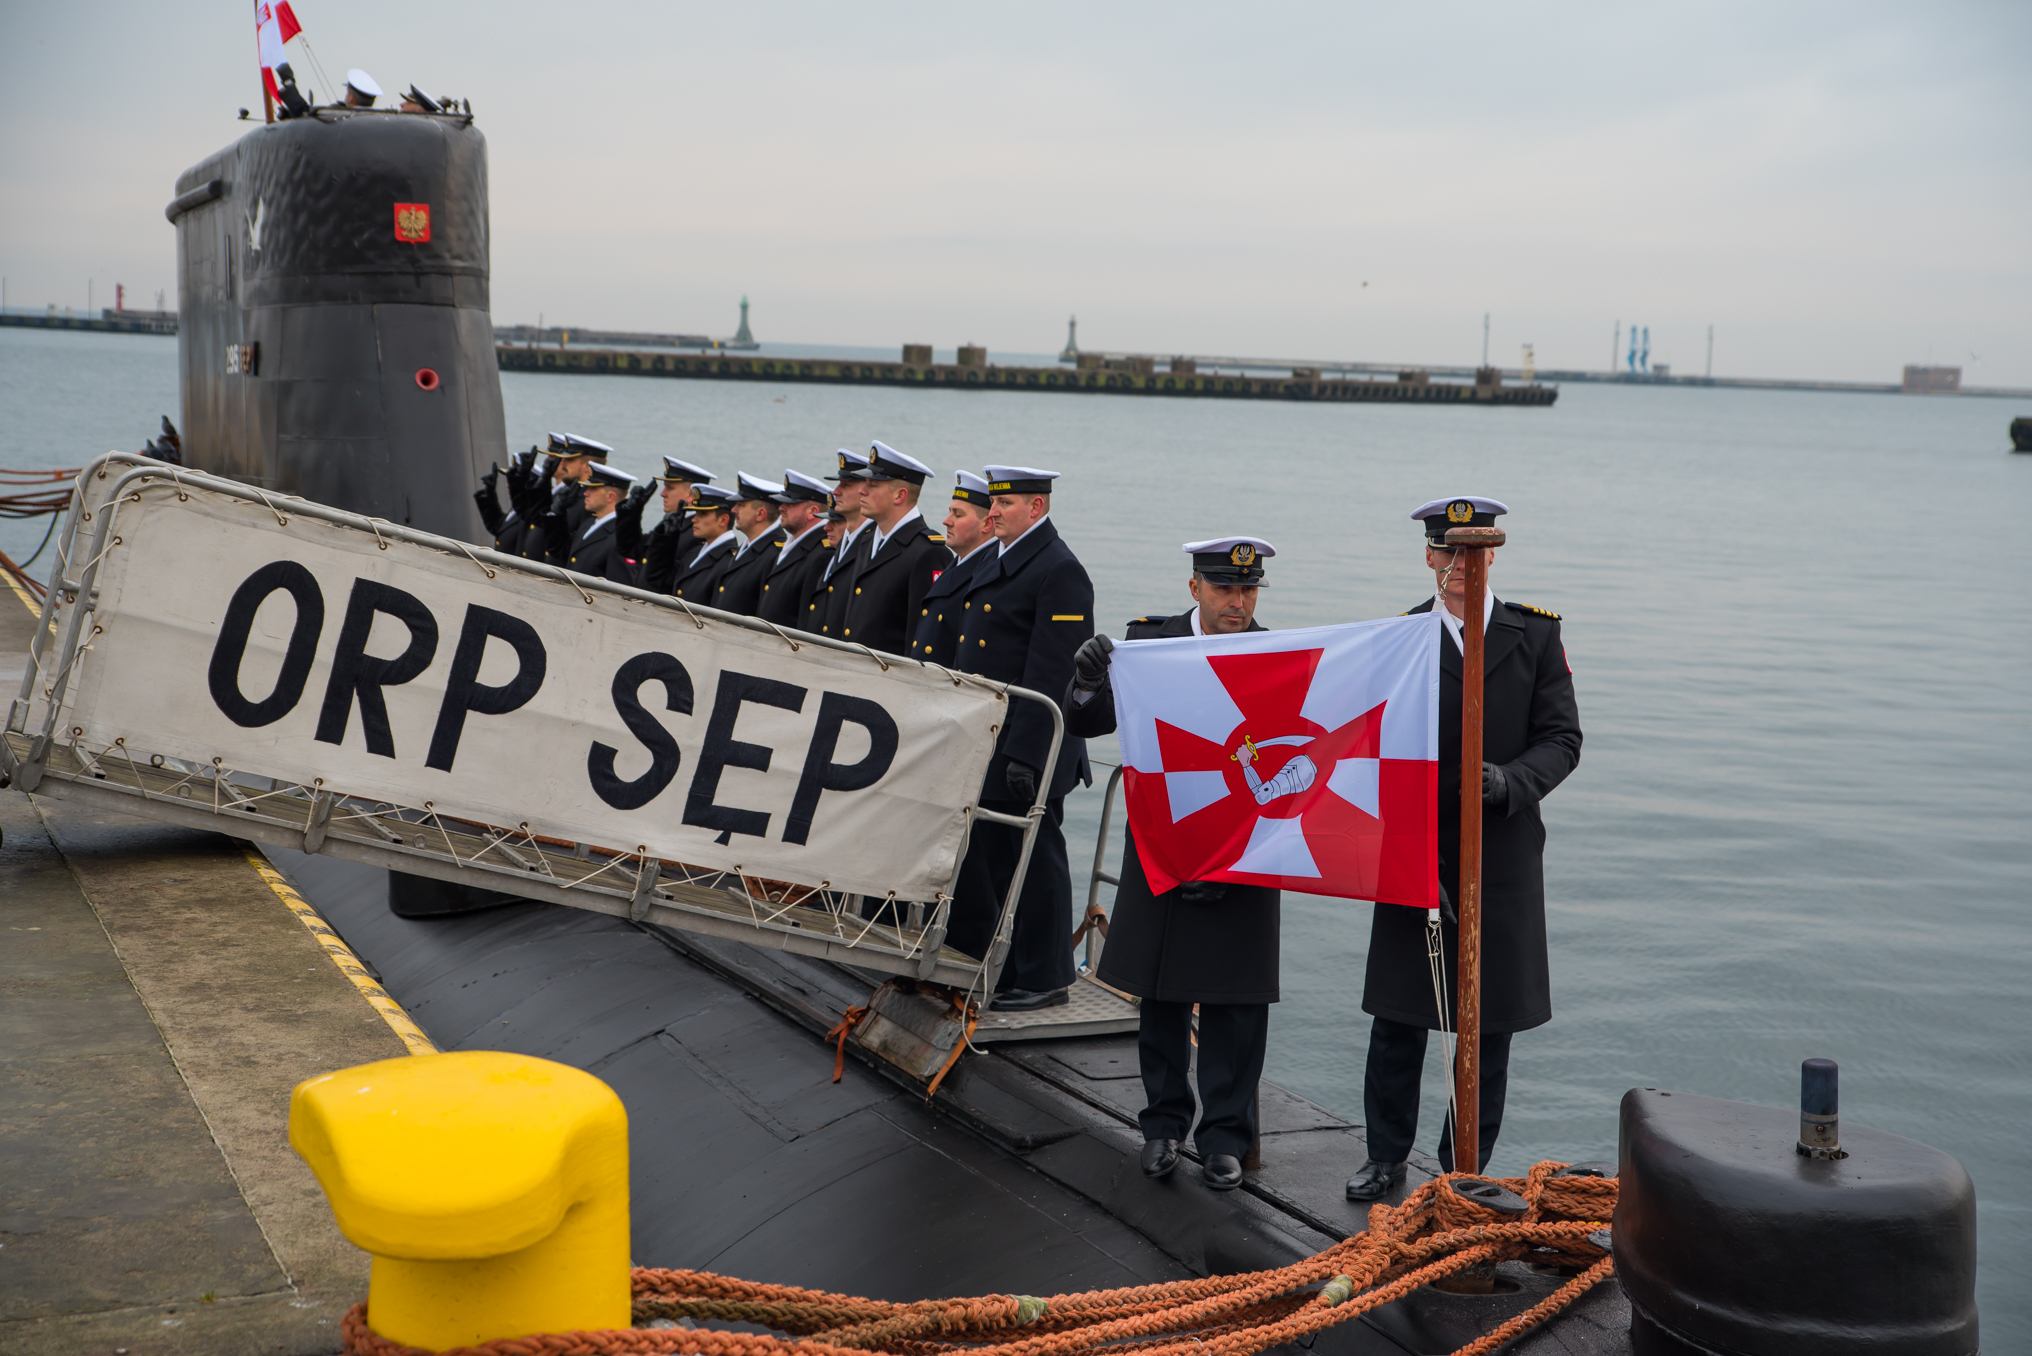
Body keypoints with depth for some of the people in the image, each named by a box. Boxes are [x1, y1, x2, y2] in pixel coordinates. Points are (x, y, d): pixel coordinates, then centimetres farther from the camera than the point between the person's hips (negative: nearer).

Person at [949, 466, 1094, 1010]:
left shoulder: (1060, 571, -14)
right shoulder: (998, 562, 16)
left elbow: (1051, 675, -20)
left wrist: (1025, 754, -23)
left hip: (1027, 746, -9)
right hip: (979, 745, 9)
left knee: (1033, 860, 1)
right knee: (976, 855, 13)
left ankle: (1045, 979, 12)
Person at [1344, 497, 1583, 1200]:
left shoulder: (1535, 634, 4)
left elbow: (1562, 739, 0)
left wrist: (1510, 781, -20)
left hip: (1502, 859, 0)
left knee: (1490, 1023, 6)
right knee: (1398, 1017, 5)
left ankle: (1466, 1168, 20)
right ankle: (1386, 1158, 22)